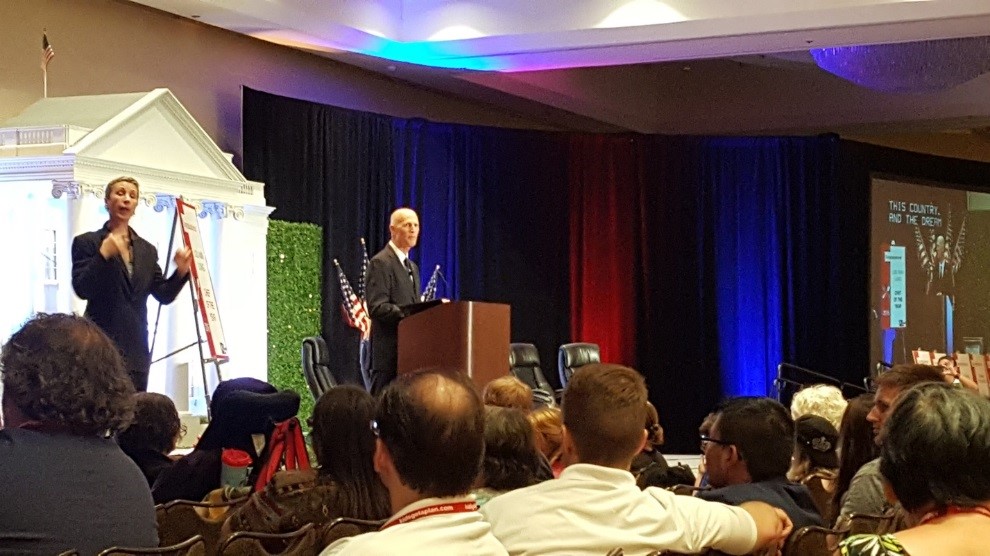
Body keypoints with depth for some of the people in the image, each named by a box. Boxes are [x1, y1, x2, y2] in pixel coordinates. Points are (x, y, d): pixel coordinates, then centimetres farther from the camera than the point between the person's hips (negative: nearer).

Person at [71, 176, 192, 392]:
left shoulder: (147, 250, 16)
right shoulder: (86, 242, 3)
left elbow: (164, 295, 12)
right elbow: (81, 289, -8)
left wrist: (181, 272, -6)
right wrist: (103, 254, -20)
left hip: (137, 350, 5)